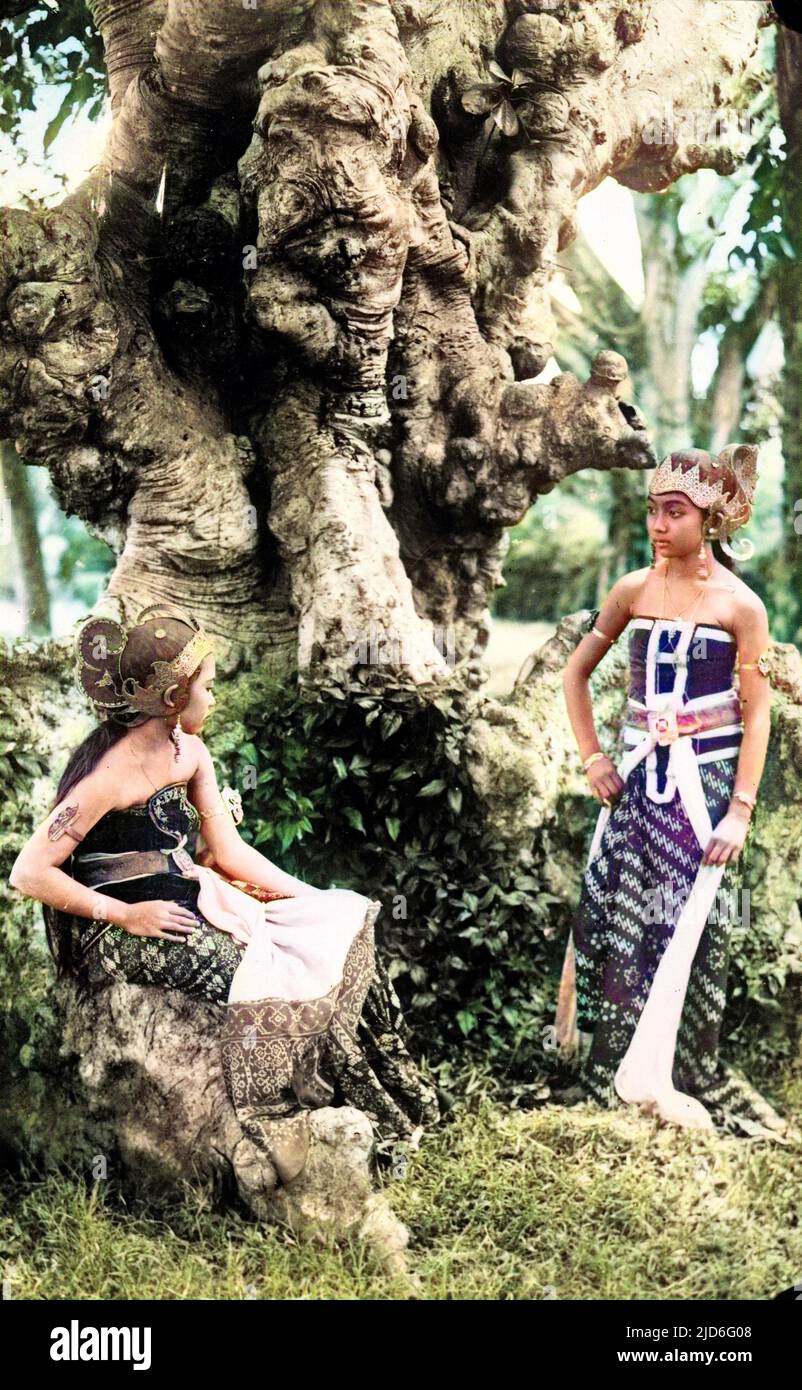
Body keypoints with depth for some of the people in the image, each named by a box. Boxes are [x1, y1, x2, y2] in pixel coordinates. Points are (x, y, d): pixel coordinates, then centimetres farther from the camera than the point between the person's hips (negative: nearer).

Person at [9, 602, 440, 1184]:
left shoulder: (190, 753, 4)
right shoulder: (112, 772, -22)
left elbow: (231, 851, 10)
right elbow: (30, 873, -22)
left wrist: (321, 901, 3)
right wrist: (126, 915, -21)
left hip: (187, 900, 9)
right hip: (117, 937, -8)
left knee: (344, 929, -4)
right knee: (268, 975, -23)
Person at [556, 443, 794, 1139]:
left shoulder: (739, 605, -8)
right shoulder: (634, 590, 1)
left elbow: (757, 715, -6)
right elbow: (577, 671, 11)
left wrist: (740, 811, -11)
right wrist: (592, 755, 4)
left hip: (705, 779, -3)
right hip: (639, 771, 3)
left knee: (690, 922, 1)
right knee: (613, 912, 5)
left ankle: (675, 1076, 11)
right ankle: (605, 1057, 20)